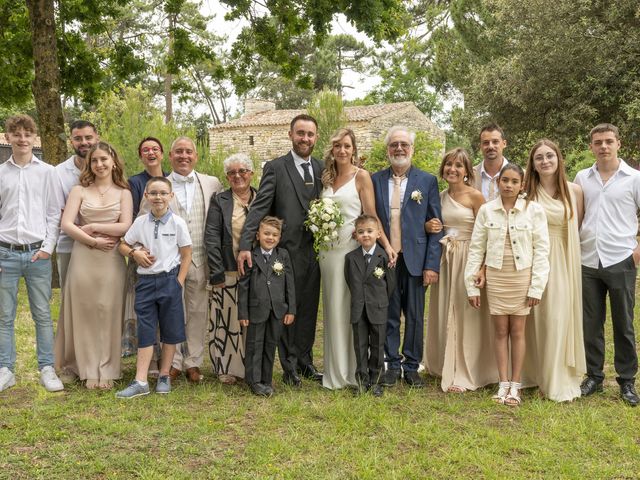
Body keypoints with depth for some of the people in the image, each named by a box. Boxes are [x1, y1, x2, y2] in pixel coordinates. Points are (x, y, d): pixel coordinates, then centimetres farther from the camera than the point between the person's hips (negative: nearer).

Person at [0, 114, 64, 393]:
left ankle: (47, 369, 11)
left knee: (42, 315, 4)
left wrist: (48, 247, -5)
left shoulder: (46, 172, 4)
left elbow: (54, 213, 4)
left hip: (38, 253, -1)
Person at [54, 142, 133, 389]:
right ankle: (85, 368, 17)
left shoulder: (123, 193, 7)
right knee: (82, 313, 5)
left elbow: (126, 226, -4)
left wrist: (94, 226, -7)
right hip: (83, 256, 1)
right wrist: (93, 241, -11)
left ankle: (106, 371, 13)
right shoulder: (79, 190, 7)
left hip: (111, 260, 0)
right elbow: (66, 224, -4)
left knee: (108, 314, 3)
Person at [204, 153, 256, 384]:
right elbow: (211, 238, -4)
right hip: (229, 272, -2)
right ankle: (227, 368, 13)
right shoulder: (220, 201, 3)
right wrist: (217, 273, -11)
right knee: (228, 319, 2)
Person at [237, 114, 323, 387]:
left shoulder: (321, 169, 10)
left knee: (309, 308, 13)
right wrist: (245, 245, -21)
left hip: (315, 250, 4)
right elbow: (259, 208, -12)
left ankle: (305, 361, 27)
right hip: (288, 250, -4)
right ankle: (289, 366, 18)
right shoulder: (275, 168, -4)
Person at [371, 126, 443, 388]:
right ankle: (392, 365, 21)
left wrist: (432, 265, -7)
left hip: (415, 261, -1)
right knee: (389, 316, 8)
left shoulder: (427, 181, 2)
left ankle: (412, 366, 20)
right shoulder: (375, 180, 6)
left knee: (415, 317, 6)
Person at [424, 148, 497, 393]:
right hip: (444, 259, 6)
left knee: (465, 315, 0)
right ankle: (447, 367, 25)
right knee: (445, 314, 11)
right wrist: (431, 227, -4)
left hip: (468, 259, -6)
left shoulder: (475, 196, -8)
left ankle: (464, 374, 10)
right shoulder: (440, 197, 10)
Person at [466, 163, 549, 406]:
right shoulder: (486, 210, 1)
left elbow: (541, 250, -3)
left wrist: (536, 286, -7)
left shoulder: (534, 211, -4)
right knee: (500, 330, 6)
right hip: (495, 276, 1)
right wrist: (472, 285, 1)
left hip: (522, 276, -1)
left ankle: (515, 385, 13)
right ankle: (503, 384, 13)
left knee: (518, 331, 5)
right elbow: (476, 248, 3)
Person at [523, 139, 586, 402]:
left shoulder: (574, 190, 2)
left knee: (561, 318, 3)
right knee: (539, 319, 3)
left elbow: (579, 227, 8)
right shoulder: (527, 192, 0)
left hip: (565, 262, 1)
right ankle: (542, 376, 16)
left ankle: (561, 379, 17)